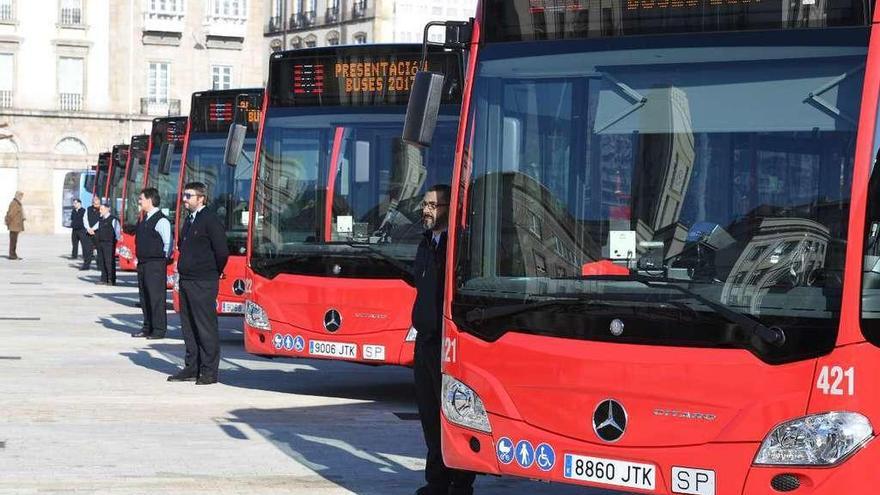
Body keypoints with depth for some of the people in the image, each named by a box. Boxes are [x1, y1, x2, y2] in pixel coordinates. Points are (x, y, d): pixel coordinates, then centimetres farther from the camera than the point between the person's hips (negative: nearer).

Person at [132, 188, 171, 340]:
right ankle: (148, 327, 19)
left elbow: (168, 244, -14)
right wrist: (140, 259, 14)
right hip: (143, 263, 9)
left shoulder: (161, 221, -12)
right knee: (144, 296, 12)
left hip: (155, 263, -9)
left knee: (156, 296, -6)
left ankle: (159, 330, -2)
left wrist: (163, 259, -11)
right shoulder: (144, 219, 15)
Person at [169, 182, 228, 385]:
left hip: (203, 284, -9)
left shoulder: (210, 221, -12)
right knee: (188, 327, 12)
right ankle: (192, 368, 20)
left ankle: (209, 371, 1)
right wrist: (184, 271, 14)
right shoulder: (189, 220, 14)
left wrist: (212, 275, -4)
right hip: (186, 281, 9)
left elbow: (222, 252, -14)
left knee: (206, 328, -4)